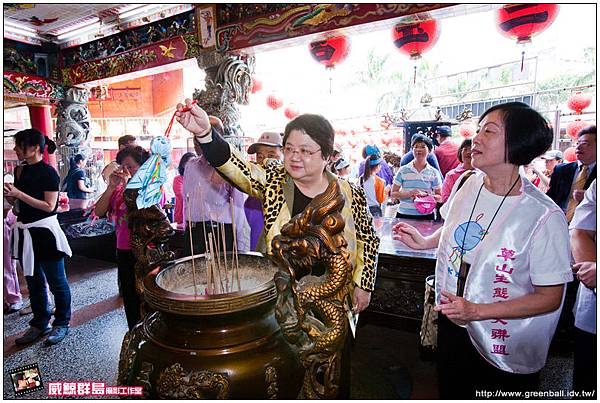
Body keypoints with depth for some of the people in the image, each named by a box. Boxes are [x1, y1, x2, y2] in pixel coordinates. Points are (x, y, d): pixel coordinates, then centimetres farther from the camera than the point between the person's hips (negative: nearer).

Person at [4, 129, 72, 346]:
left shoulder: (48, 172, -12)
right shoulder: (19, 170, 8)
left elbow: (49, 206, -16)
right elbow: (17, 204, 17)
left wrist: (18, 193, -19)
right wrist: (8, 194, -2)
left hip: (44, 232, -7)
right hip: (24, 232, 8)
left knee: (56, 281, 5)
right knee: (34, 282, 17)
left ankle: (62, 324, 19)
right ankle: (40, 324, 30)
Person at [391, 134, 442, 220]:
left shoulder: (434, 173, 4)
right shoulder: (403, 170, 2)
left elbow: (440, 197, 6)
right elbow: (393, 193, 0)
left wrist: (427, 196, -14)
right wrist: (409, 194, -16)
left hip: (426, 215, 1)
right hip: (404, 214, 0)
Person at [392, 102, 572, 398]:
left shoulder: (545, 217, -24)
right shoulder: (469, 184, -7)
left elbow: (550, 297, -19)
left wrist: (477, 311, -26)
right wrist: (424, 242, -1)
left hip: (504, 351, -5)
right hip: (451, 324, 5)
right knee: (450, 393, 26)